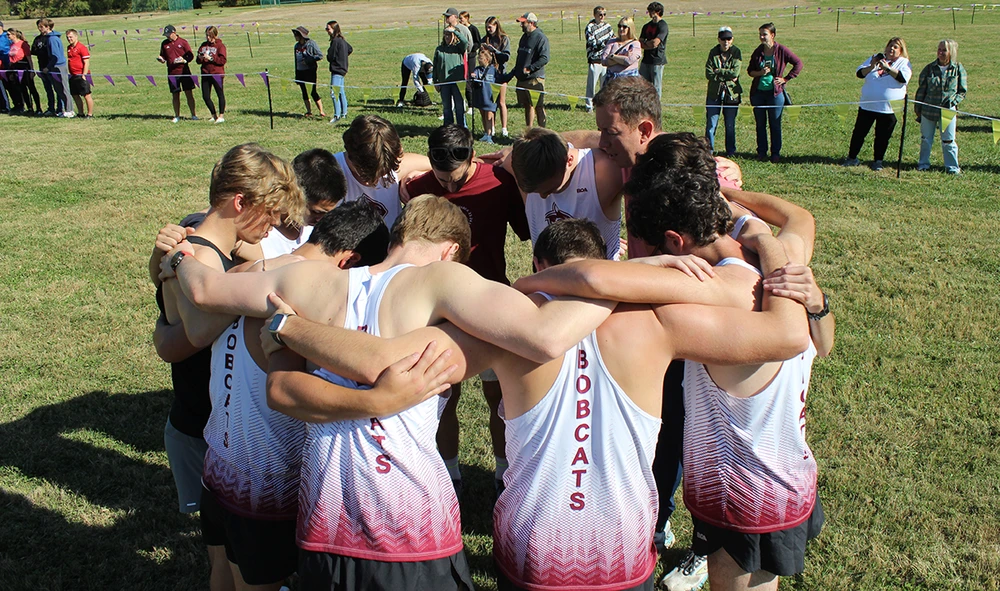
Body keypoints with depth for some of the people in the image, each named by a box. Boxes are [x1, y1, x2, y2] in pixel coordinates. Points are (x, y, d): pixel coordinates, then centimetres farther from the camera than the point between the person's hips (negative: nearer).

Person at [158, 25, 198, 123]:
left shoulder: (183, 42, 0)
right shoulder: (164, 44, 7)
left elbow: (191, 56, 1)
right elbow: (163, 58, 14)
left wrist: (184, 60, -18)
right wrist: (161, 59, -9)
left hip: (184, 71, -2)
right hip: (172, 73, 2)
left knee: (189, 93, 0)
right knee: (175, 95, 6)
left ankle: (193, 115, 8)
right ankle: (177, 116, 16)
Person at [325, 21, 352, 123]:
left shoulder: (335, 41, -17)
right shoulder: (342, 40, 10)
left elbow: (331, 57, -17)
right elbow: (350, 49, 26)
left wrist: (328, 54, 5)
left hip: (336, 70, -10)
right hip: (342, 68, 10)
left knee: (334, 93, -12)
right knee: (341, 92, 16)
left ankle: (337, 116, -14)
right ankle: (344, 113, 24)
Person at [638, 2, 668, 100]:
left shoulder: (663, 26, -8)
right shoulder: (647, 26, 16)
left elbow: (655, 43, -17)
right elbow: (640, 42, 9)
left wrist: (645, 43, 1)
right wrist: (649, 45, -9)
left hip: (657, 60, -7)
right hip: (646, 59, 7)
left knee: (656, 86, -2)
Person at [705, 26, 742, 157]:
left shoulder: (736, 52, -2)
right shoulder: (713, 52, 2)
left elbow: (735, 73, -13)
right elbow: (708, 74, -8)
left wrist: (718, 71, -8)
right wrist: (727, 76, -12)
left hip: (731, 94, -1)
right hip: (714, 93, 1)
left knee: (730, 125, 8)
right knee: (710, 124, 0)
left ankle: (731, 151, 21)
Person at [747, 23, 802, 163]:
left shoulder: (781, 50, -6)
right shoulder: (758, 51, 2)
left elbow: (798, 64, -1)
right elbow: (750, 70, 8)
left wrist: (786, 78, -5)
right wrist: (760, 72, -12)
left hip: (775, 92, -3)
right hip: (758, 92, 3)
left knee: (775, 125, 3)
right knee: (760, 124, 9)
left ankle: (775, 153, 13)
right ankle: (761, 152, 18)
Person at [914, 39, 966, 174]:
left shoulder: (958, 69, -1)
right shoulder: (930, 68, 2)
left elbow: (962, 92, 4)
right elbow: (921, 89, 8)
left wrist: (953, 100, -11)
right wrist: (917, 108, 7)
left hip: (947, 111, -1)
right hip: (928, 110, 2)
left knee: (948, 141, 2)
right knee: (925, 139, 11)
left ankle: (952, 167, 12)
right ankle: (923, 163, 27)